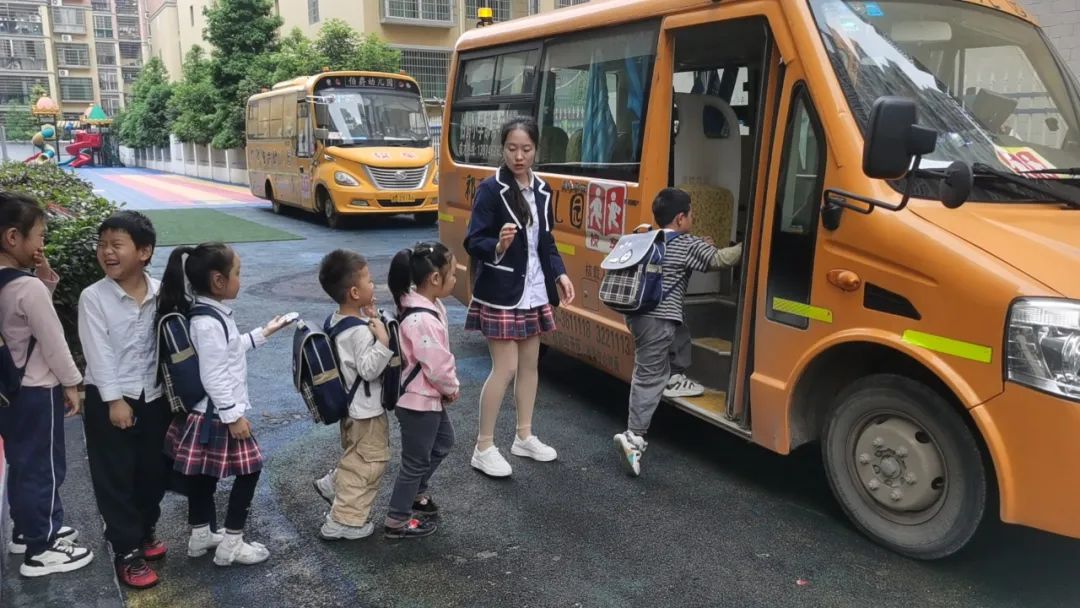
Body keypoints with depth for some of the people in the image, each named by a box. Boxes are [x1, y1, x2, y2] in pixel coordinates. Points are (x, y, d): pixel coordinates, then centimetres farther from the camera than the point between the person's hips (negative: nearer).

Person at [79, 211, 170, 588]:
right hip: (109, 400, -3)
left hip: (154, 397, 3)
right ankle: (126, 551, 16)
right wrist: (114, 400, -17)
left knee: (154, 470, 15)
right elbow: (98, 353, -14)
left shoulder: (161, 294, -3)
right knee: (115, 477, 5)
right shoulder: (93, 298, -11)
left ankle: (144, 532, 37)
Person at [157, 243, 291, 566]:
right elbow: (213, 377, -26)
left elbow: (228, 349, 22)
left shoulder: (212, 314, 6)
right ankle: (231, 545, 11)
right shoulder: (209, 323, -26)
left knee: (204, 474, 20)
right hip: (215, 416, -10)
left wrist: (263, 333, 25)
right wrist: (233, 416, -22)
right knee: (249, 470, 1)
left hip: (208, 414, 10)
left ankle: (200, 536, 35)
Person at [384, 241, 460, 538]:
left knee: (443, 442, 27)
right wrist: (453, 388, -10)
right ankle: (396, 521, 21)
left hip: (430, 397, 10)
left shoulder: (429, 305, 2)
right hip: (419, 401, -10)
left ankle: (416, 492, 43)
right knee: (416, 460, 5)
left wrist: (448, 385, 4)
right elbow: (436, 367, -28)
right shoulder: (421, 320, -31)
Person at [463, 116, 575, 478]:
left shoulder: (542, 190, 8)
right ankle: (483, 448, 8)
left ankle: (524, 437, 30)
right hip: (501, 293, -7)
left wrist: (559, 274, 3)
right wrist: (498, 247, -34)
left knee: (529, 363, 14)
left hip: (534, 292, 7)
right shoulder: (491, 189, -12)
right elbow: (473, 242, -15)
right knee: (505, 367, -6)